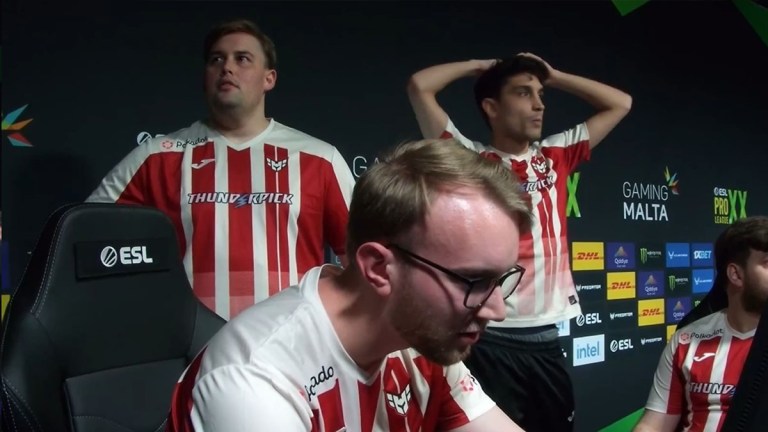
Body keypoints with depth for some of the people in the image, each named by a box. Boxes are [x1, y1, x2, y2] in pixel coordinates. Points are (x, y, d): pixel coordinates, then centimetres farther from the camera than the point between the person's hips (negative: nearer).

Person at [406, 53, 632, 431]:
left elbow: (620, 103, 21)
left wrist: (552, 75, 16)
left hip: (547, 338, 6)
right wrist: (480, 66, 6)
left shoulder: (555, 156, 12)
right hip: (492, 339, -5)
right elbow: (419, 86, -10)